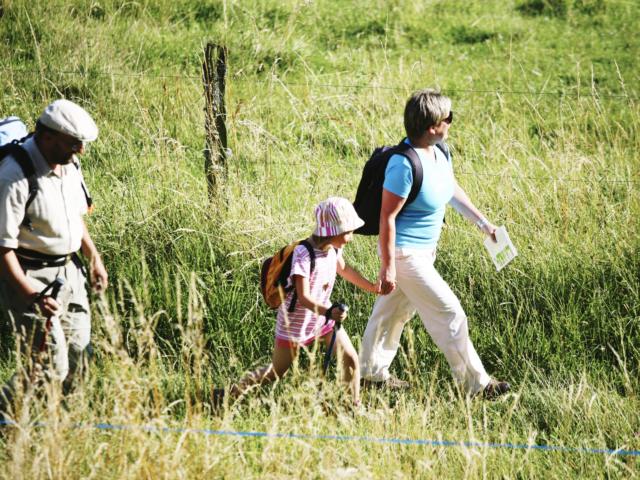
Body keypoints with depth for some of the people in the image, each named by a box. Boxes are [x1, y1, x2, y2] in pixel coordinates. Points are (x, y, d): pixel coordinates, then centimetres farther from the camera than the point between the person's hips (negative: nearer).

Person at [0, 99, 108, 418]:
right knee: (50, 366, -12)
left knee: (76, 357, 12)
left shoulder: (68, 164, 4)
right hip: (29, 276, -9)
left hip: (69, 271, 9)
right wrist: (28, 293, -30)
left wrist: (93, 255, 22)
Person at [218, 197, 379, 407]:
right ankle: (229, 395, 21)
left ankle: (354, 405, 15)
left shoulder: (333, 248, -5)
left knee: (351, 360, -2)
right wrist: (329, 311, -49)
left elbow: (343, 269, 19)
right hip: (296, 323, -7)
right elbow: (304, 298, -34)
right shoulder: (304, 255, -30)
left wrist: (372, 287, 20)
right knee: (276, 372, 5)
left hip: (323, 317, 7)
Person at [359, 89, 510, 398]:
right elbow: (387, 216, -24)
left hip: (424, 249, 9)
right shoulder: (405, 165, -28)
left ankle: (373, 372, 34)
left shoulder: (438, 153, 1)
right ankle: (475, 383, 6)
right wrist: (388, 267, -22)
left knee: (394, 311, 20)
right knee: (450, 314, -3)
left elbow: (453, 191, 19)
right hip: (404, 253, -9)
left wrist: (483, 222, 19)